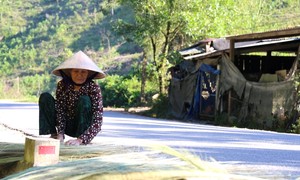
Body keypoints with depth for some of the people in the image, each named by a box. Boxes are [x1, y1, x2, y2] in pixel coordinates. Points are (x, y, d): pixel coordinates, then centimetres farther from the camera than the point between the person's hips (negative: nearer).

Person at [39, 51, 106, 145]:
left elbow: (98, 122, -28)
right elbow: (60, 111, -14)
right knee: (45, 97, -14)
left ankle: (81, 143, -23)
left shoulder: (93, 88, -22)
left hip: (83, 127, -3)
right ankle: (53, 135, -15)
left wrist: (80, 140, -40)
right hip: (66, 126, 3)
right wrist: (60, 135, -29)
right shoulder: (62, 85, -13)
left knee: (84, 100, -30)